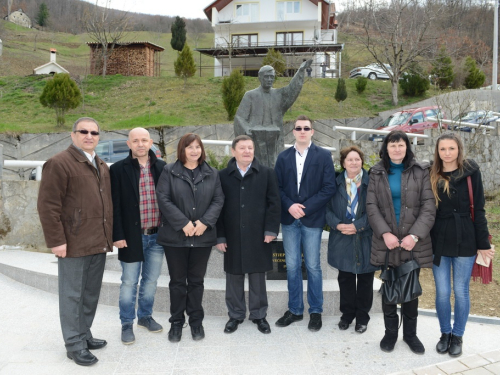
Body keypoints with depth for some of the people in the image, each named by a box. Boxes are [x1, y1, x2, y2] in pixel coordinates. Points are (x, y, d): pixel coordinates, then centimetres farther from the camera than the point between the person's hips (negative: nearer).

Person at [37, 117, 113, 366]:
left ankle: (84, 334, 29)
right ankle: (74, 345, 14)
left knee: (91, 294, 15)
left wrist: (109, 235, 17)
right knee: (72, 296, 3)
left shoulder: (102, 166, 17)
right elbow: (48, 205, -13)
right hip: (74, 244, -7)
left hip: (99, 243, 7)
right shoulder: (59, 163, -8)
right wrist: (56, 240, -17)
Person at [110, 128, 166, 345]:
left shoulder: (161, 167, 4)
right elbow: (115, 205, -7)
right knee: (129, 282, 7)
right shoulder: (119, 169, -5)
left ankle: (145, 316, 34)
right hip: (132, 236, -3)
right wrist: (117, 235, -11)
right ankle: (127, 324, 22)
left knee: (151, 280, 16)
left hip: (157, 235, 3)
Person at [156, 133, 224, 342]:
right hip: (175, 236, -2)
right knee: (177, 281, 8)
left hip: (202, 237, 2)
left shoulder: (212, 174, 9)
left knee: (196, 280, 11)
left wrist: (205, 222, -13)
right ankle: (176, 322, 21)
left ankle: (196, 321, 24)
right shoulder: (169, 171, 1)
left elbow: (218, 200, 2)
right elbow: (163, 199, -8)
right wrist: (183, 223, -16)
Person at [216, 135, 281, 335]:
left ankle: (259, 315, 24)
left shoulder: (267, 174, 2)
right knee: (234, 277, 10)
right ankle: (235, 315, 25)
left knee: (258, 277, 9)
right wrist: (220, 235, -2)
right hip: (232, 236, 1)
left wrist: (271, 230, -8)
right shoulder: (223, 175, 3)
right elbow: (218, 206, 2)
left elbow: (274, 204, 0)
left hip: (258, 236, -1)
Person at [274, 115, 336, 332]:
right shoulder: (283, 157, 9)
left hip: (312, 219, -2)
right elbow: (278, 187, 5)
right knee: (292, 266, 8)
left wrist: (305, 207, -13)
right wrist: (289, 206, -12)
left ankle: (316, 311, 17)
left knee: (313, 266, 4)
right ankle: (295, 310, 21)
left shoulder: (323, 156, 0)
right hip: (289, 219, 3)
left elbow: (329, 188, -7)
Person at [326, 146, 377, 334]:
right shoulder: (336, 183, 4)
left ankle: (362, 317, 23)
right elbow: (329, 208, 2)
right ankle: (347, 314, 27)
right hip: (342, 239, 2)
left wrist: (357, 226, -17)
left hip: (365, 239, -2)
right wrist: (337, 225, -15)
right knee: (345, 278, 11)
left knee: (365, 279, 9)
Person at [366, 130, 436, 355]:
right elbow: (371, 207, -1)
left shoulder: (421, 171, 0)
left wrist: (415, 236, -16)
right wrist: (385, 233, -14)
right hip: (386, 241, 1)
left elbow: (429, 207, -5)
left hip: (414, 241, -1)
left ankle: (410, 333, 25)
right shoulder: (377, 173, 4)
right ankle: (390, 332, 24)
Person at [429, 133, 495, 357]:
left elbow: (478, 209, -3)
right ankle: (445, 334, 26)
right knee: (442, 291, 8)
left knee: (461, 291, 8)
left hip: (464, 241, -2)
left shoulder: (470, 172, -3)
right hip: (439, 241, 2)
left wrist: (483, 242, -5)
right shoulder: (432, 176, 3)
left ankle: (457, 336, 24)